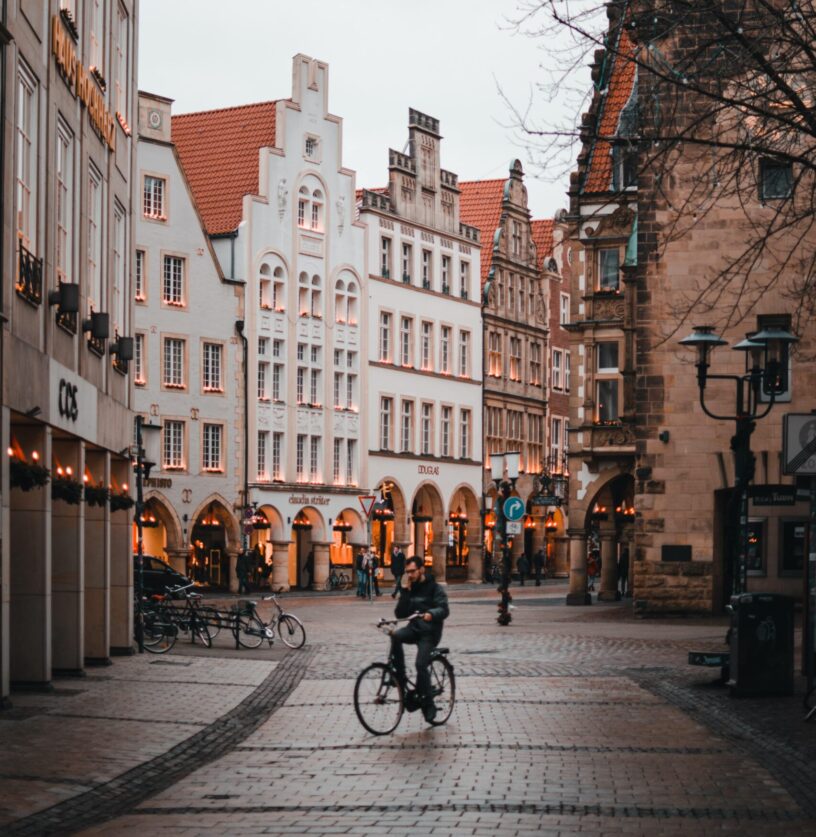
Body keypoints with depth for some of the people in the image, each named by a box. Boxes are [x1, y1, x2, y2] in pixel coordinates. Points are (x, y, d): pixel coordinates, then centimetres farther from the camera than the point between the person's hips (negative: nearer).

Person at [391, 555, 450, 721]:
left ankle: (428, 704, -7)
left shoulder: (435, 588, -3)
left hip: (429, 632, -4)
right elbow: (400, 614, 1)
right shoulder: (409, 590, 11)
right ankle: (400, 678, -19)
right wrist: (405, 592, -8)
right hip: (414, 628, 4)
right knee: (396, 635, -29)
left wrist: (431, 614, -39)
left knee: (421, 665, -22)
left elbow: (444, 610, -17)